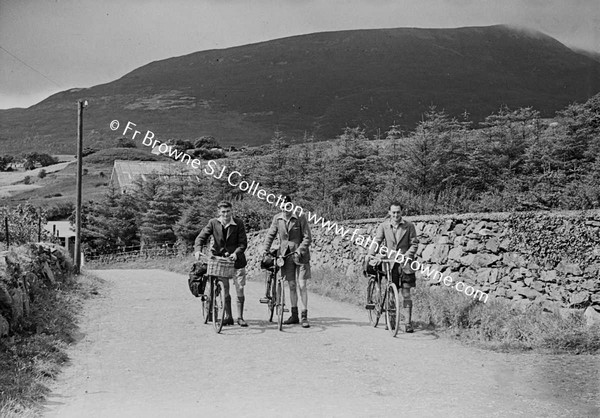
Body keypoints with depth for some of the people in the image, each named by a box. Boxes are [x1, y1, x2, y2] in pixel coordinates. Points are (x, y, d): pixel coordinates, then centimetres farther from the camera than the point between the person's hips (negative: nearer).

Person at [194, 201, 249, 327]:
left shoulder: (239, 223, -8)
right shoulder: (213, 223, -5)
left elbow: (243, 243, -8)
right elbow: (201, 237, -9)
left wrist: (236, 253, -26)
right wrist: (198, 249, -28)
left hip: (236, 260, -1)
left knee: (240, 289, -1)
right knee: (225, 290, 3)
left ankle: (240, 317, 8)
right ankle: (228, 317, 14)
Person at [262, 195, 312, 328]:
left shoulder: (300, 218, -11)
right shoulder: (277, 218, 0)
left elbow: (307, 237, -10)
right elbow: (270, 234, 8)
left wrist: (299, 251, -19)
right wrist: (265, 249, -4)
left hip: (300, 255, -4)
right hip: (286, 255, 4)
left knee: (302, 285, -7)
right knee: (291, 285, 8)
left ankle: (304, 316, -1)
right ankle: (294, 315, 17)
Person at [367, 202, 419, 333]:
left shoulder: (409, 226, 1)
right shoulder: (383, 226, 3)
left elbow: (414, 243, 1)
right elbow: (376, 241, -4)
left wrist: (407, 255, -15)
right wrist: (370, 254, -19)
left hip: (405, 263, -1)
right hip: (390, 263, 1)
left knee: (406, 293, -3)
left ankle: (408, 323, -1)